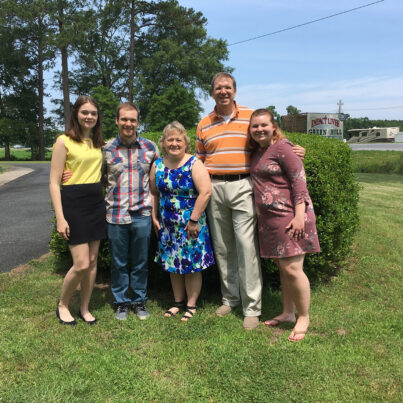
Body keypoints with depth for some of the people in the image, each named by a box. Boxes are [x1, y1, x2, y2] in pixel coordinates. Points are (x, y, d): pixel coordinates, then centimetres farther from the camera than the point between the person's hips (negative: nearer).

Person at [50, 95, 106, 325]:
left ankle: (85, 308, 24)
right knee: (81, 264, -8)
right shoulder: (64, 142, -6)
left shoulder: (98, 143, 12)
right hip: (74, 203, -6)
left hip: (97, 202, 6)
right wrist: (60, 218, -15)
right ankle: (63, 305, 17)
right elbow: (54, 182, -9)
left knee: (92, 261, 9)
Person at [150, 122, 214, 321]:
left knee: (192, 265, 3)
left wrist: (194, 220, -19)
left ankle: (191, 305, 19)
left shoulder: (194, 164, -11)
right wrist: (154, 217, 8)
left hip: (190, 225, -5)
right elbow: (154, 193, 13)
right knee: (172, 264, 13)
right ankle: (178, 302, 29)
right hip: (167, 225, 5)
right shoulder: (157, 165, 4)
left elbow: (205, 192, -18)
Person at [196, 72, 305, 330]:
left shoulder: (252, 116, 5)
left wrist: (294, 150, -7)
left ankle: (252, 307, 1)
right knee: (222, 247, 10)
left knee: (246, 245, -9)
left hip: (242, 186, -3)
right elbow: (199, 160, 19)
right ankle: (230, 297, 26)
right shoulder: (204, 125, 13)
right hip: (214, 188, 4)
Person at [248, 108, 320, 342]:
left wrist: (299, 215, -20)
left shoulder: (281, 147, -10)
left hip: (288, 216, -8)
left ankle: (304, 317, 12)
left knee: (292, 268, -6)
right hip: (268, 218, 8)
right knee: (282, 268, 15)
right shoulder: (256, 151, 13)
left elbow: (299, 179, -14)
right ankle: (287, 313, 27)